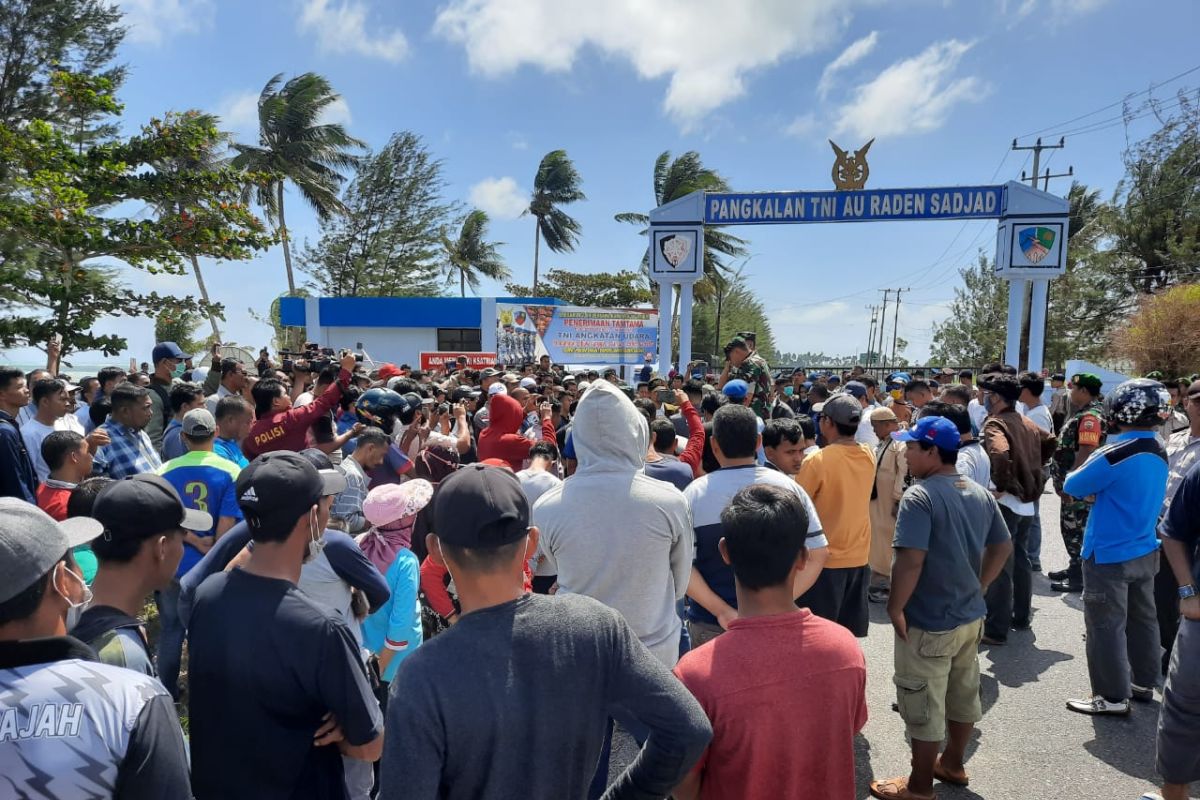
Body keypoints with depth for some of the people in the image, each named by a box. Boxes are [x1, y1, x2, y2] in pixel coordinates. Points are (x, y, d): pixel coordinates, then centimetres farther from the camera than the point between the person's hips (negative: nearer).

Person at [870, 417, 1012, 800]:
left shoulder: (919, 496, -23)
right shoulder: (981, 493, 3)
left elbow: (910, 560, -29)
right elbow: (1003, 546, 11)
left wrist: (895, 608, -18)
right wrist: (978, 588, 15)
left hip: (929, 622, -8)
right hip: (970, 615, 9)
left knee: (924, 706, 7)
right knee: (963, 695, 23)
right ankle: (953, 764, 42)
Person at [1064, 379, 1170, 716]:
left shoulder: (1116, 454, -24)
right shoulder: (1159, 453, 4)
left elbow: (1073, 486, -13)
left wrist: (1090, 467, 5)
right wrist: (1098, 488, 6)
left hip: (1108, 555, -8)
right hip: (1144, 551, 9)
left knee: (1106, 626, 1)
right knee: (1143, 619, 19)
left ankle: (1113, 696, 8)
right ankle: (1144, 682, 33)